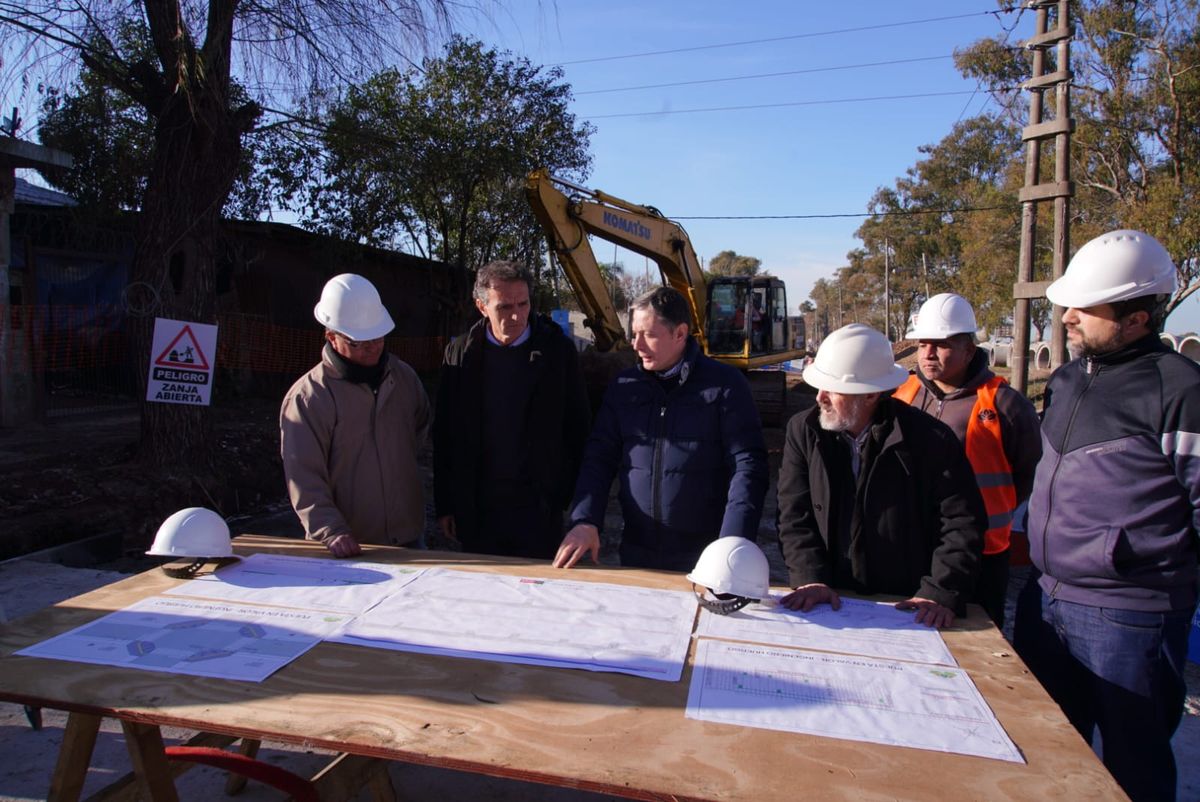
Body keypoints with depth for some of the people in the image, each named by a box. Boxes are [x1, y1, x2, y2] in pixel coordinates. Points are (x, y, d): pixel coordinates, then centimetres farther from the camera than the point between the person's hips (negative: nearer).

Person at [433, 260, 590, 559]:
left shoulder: (557, 350, -4)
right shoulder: (460, 354, 1)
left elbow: (579, 427, 1)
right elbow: (444, 434, 5)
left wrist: (572, 495, -2)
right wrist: (445, 505, 4)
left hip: (539, 508, -1)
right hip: (477, 509, 2)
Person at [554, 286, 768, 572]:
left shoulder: (725, 384, -7)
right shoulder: (624, 385, 5)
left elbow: (748, 465, -11)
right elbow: (599, 457, 4)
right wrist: (585, 522, -10)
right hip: (636, 554, 4)